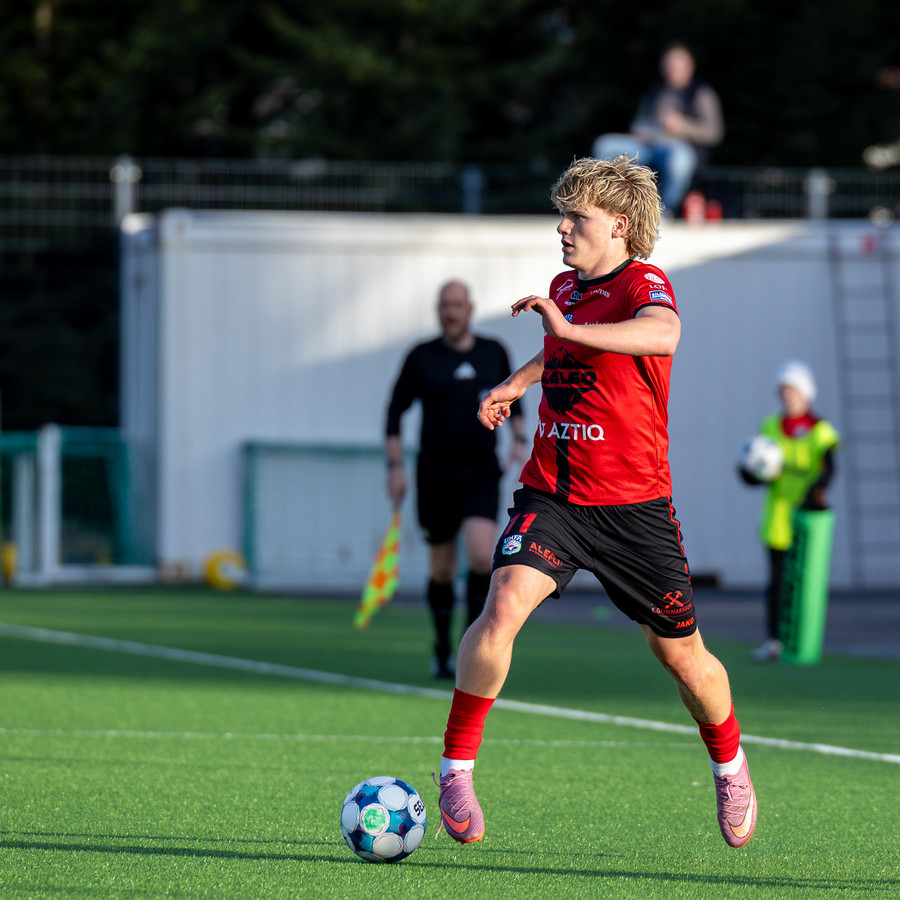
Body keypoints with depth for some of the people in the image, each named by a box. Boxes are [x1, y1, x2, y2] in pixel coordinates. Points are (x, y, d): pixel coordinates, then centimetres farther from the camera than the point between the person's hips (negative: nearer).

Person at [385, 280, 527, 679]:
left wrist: (519, 439, 4)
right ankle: (443, 650, 24)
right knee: (441, 570, 5)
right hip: (435, 474, 0)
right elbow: (395, 410, 4)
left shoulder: (494, 353, 5)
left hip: (481, 474, 0)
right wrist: (395, 467, -3)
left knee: (481, 556, -19)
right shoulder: (421, 357, -1)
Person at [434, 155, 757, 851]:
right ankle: (457, 768, -14)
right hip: (552, 496, 4)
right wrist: (518, 382, 27)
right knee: (506, 604, -23)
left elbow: (662, 334, -39)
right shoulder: (564, 287, 9)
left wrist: (569, 329, -44)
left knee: (680, 653, 8)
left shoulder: (643, 283, -12)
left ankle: (731, 767, 37)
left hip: (635, 505, -4)